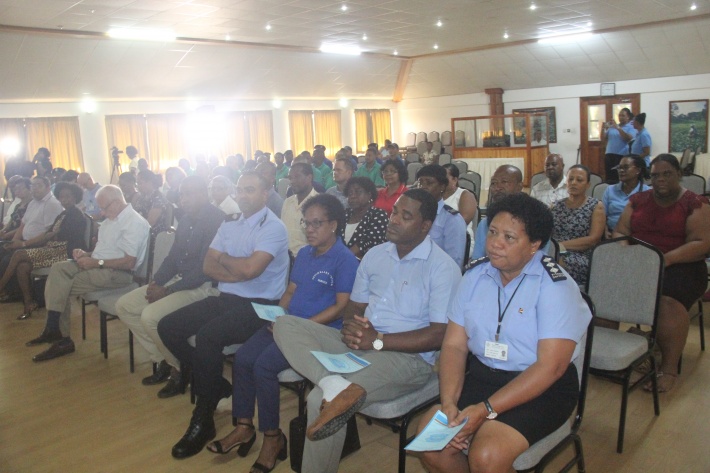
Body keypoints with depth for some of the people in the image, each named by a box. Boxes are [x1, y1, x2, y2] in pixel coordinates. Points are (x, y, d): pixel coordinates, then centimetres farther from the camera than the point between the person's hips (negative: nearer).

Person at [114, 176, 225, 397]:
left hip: (203, 286, -10)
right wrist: (156, 282, -2)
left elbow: (204, 269, -22)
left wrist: (167, 290, -18)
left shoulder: (215, 220, -18)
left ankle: (179, 368, -2)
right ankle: (163, 361, 11)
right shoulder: (186, 219, 9)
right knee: (123, 306, 6)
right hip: (178, 280, 10)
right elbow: (172, 257, 16)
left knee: (150, 316, -26)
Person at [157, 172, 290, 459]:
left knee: (206, 336, -30)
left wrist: (223, 258, -5)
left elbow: (250, 268, -25)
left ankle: (203, 420, -11)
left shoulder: (273, 228, -11)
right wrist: (239, 273, -12)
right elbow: (208, 267, 6)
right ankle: (215, 385, 10)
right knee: (168, 327, -2)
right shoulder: (229, 225, 13)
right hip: (225, 299, 9)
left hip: (258, 305, -8)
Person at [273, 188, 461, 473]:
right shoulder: (375, 255, 13)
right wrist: (351, 326, -9)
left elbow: (440, 335, -15)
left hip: (407, 356, -7)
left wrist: (378, 340, -17)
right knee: (285, 325, -12)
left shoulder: (442, 267, -9)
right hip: (358, 344, 8)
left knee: (320, 399, -28)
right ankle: (336, 385, -33)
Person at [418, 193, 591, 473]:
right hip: (482, 375, 5)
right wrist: (449, 403, -16)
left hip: (543, 389, -5)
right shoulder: (475, 276, 2)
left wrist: (486, 410, -25)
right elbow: (454, 345, 0)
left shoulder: (555, 286, -14)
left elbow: (550, 366, -19)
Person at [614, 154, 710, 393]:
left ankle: (669, 368, -23)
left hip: (680, 265, -3)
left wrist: (666, 259, -22)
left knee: (667, 301, -35)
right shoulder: (637, 200, 14)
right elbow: (619, 232, 10)